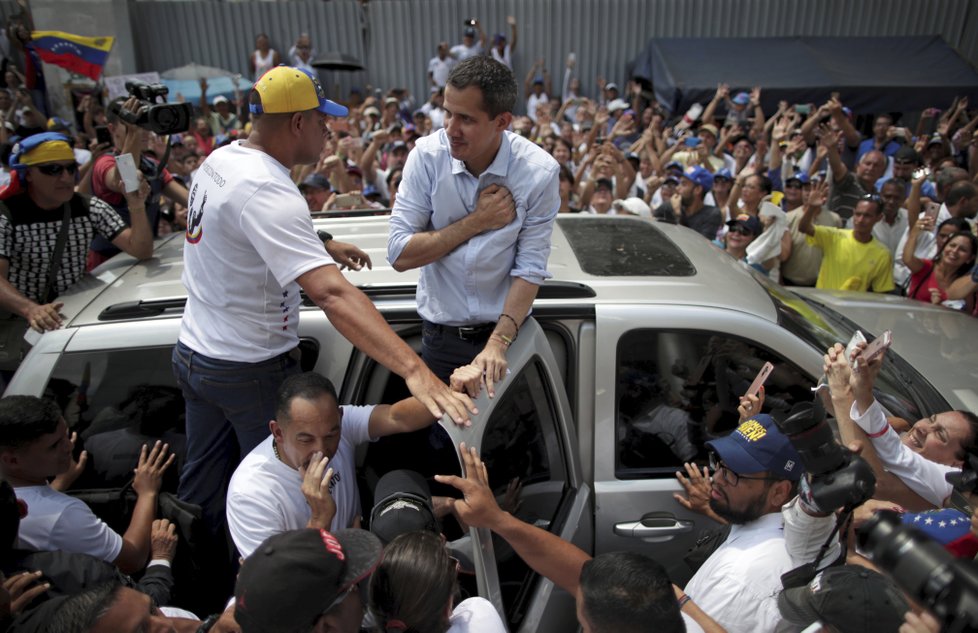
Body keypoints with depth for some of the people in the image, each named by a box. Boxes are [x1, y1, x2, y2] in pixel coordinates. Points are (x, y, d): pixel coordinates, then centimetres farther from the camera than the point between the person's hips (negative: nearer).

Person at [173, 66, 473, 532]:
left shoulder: (221, 158, 2)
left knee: (200, 490, 23)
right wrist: (414, 370, -47)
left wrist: (323, 246, 19)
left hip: (193, 352, 9)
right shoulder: (268, 192, -28)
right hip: (249, 370, -9)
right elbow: (332, 294, -41)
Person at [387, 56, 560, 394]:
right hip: (440, 336, 1)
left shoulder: (539, 172, -15)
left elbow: (529, 270, -16)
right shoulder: (427, 154, -13)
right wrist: (477, 221, -19)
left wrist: (498, 343, -25)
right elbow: (399, 254, -15)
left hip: (507, 331, -1)